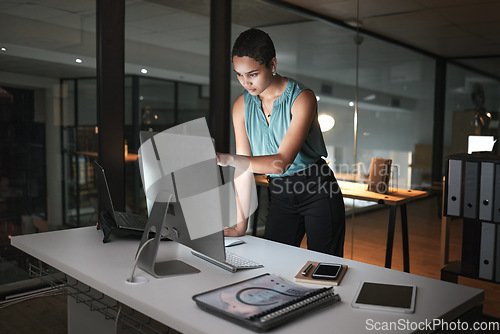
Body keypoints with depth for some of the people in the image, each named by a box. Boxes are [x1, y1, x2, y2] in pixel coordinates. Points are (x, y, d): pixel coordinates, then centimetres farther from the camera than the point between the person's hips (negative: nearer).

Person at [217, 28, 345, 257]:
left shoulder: (302, 98, -18)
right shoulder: (241, 106, -2)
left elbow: (282, 162, -28)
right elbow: (245, 166, -2)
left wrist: (228, 159, -42)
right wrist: (241, 225, -5)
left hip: (318, 193, -4)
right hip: (280, 195, 4)